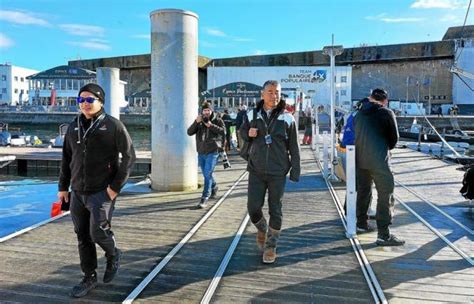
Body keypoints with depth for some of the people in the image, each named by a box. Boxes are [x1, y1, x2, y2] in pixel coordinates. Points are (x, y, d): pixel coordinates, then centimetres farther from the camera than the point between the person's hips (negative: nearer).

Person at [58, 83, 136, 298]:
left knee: (98, 232, -9)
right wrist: (63, 186, 12)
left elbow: (129, 156, -9)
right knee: (82, 237, 10)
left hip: (102, 191, -5)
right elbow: (66, 159, 16)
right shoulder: (73, 127, 10)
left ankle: (113, 256, 24)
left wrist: (116, 186, -13)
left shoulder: (113, 126, -7)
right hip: (77, 193, 6)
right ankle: (89, 278, 26)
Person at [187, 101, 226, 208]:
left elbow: (223, 132, -13)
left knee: (208, 174, -13)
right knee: (206, 174, 18)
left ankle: (205, 198, -10)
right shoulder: (199, 121, 9)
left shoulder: (217, 120, 1)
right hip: (201, 152, 5)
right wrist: (196, 122, -15)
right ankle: (214, 187, 45)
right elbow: (189, 132, -1)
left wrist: (211, 125, -20)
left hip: (212, 152, -5)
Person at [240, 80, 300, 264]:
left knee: (275, 210, 5)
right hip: (256, 171, 2)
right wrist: (248, 134, -7)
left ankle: (271, 246, 21)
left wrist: (295, 171, -2)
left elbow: (293, 147, 1)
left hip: (278, 172, -1)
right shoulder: (252, 115, 3)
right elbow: (242, 132, 18)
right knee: (253, 207, 1)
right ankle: (262, 229, 34)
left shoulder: (287, 118, -2)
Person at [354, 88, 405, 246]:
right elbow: (394, 138, 2)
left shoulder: (359, 114, 11)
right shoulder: (387, 113, -3)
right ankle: (384, 234, -3)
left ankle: (361, 222, 31)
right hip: (379, 159, -6)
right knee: (385, 195, -2)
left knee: (363, 190, 18)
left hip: (360, 158, 6)